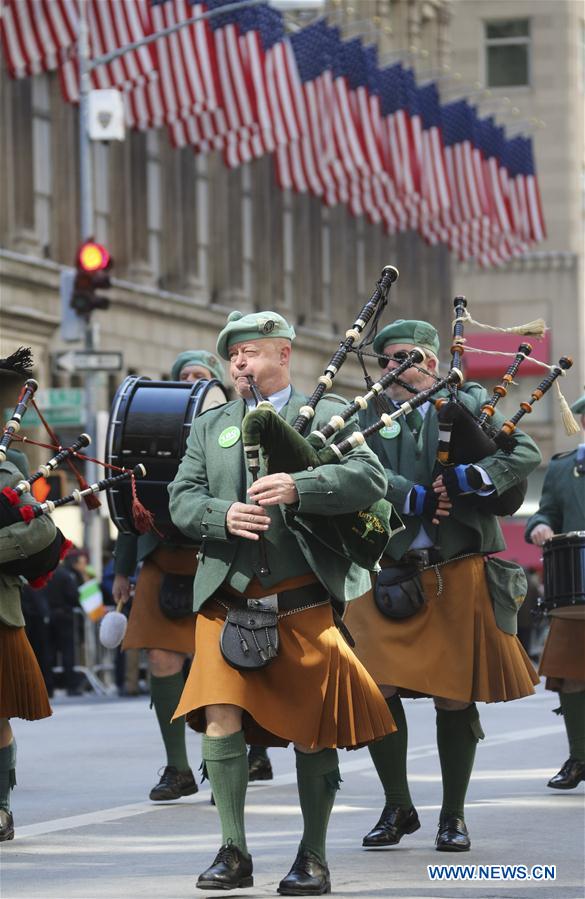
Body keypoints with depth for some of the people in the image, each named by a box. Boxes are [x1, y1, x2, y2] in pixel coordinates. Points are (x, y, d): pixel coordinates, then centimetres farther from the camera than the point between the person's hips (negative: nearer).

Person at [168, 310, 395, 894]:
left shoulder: (327, 416, 6)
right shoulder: (209, 428, 16)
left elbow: (370, 479, -9)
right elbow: (182, 500, 7)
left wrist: (299, 487, -24)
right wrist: (223, 515, -15)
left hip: (303, 600, -2)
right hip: (227, 601, 2)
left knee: (312, 732, 2)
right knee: (221, 723, -11)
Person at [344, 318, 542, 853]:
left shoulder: (469, 404, 6)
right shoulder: (369, 416, 11)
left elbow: (527, 454, -5)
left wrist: (465, 480, -19)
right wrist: (415, 498, -21)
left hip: (458, 573, -1)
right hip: (389, 573, 1)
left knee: (455, 698, 2)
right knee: (376, 688, -5)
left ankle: (454, 815, 15)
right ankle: (398, 808, 12)